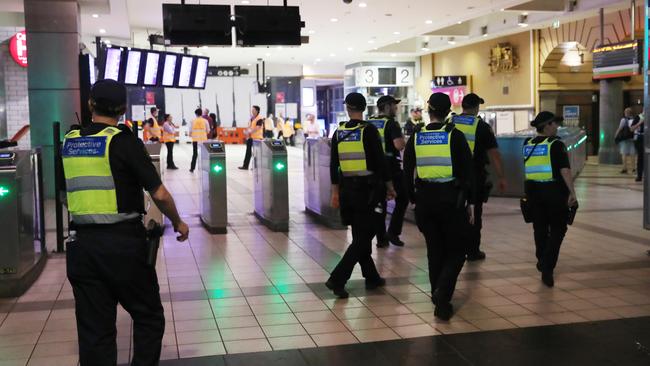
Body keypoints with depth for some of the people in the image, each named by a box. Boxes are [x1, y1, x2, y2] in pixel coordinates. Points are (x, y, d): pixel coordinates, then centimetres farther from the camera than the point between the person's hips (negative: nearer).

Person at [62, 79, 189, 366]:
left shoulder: (69, 143, 7)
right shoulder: (123, 141, -8)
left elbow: (65, 197, 16)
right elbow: (159, 195, -12)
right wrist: (178, 223, 4)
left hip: (81, 244, 5)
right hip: (123, 242, -5)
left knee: (94, 329, 9)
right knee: (149, 317, 11)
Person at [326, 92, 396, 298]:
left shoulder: (339, 133, 5)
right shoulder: (369, 131, -10)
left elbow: (334, 165, 8)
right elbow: (380, 161, -10)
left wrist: (335, 192, 16)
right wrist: (389, 186, 1)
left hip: (347, 189, 5)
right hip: (367, 189, -5)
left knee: (362, 235, 17)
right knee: (362, 237, -1)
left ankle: (371, 277, 26)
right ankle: (337, 279, -11)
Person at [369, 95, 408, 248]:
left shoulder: (369, 123, 8)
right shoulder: (391, 123, -12)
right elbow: (399, 145, -23)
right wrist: (405, 140, -3)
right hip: (391, 166, -6)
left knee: (379, 202, 10)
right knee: (402, 199, 9)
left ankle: (381, 238, 12)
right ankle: (393, 232, 3)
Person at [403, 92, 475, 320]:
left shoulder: (416, 137, 3)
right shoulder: (455, 136, -6)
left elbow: (408, 173, 7)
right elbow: (468, 172, -6)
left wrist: (414, 200, 15)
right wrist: (470, 202, 2)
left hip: (425, 198, 3)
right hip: (451, 198, -3)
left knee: (435, 250, 17)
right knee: (456, 251, 7)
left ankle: (439, 297, 23)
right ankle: (442, 295, -13)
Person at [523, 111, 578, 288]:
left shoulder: (528, 145, 7)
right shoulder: (555, 144, -12)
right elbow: (565, 170, -18)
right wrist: (572, 193, -17)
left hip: (532, 190, 6)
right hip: (554, 190, -6)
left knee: (540, 228, 19)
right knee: (557, 230, 3)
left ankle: (542, 261, 32)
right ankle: (547, 268, -9)